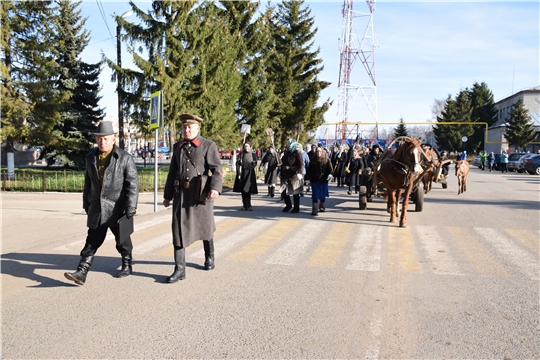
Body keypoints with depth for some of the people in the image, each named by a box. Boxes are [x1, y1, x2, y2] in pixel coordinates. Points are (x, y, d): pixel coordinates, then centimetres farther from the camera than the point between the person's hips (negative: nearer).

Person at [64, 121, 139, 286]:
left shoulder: (125, 158, -7)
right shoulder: (91, 158, 9)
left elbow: (133, 184, -10)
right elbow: (87, 183, 16)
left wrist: (131, 207, -16)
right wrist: (86, 204, 16)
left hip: (117, 208, -3)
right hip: (96, 208, 4)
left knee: (122, 240, 11)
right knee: (92, 241, 1)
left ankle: (127, 265, 30)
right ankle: (81, 273, 0)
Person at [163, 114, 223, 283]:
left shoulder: (209, 145, -2)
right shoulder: (177, 147, 12)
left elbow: (217, 169, -10)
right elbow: (172, 172, 16)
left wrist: (215, 188, -27)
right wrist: (167, 195, 14)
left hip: (201, 193, -3)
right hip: (181, 194, 3)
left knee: (205, 228, 13)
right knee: (179, 230, -4)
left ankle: (209, 257, 38)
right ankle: (179, 269, 0)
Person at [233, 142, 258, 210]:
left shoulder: (253, 155, 6)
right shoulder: (241, 154, 7)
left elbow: (254, 165, -4)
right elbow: (238, 164, 0)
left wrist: (243, 164, -10)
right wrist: (239, 174, -12)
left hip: (250, 174, -1)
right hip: (242, 173, 1)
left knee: (247, 190, -10)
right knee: (243, 190, 0)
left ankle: (247, 206, -5)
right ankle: (244, 205, 9)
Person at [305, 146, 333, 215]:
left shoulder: (326, 160, 4)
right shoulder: (313, 160, 7)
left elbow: (330, 168, -3)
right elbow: (309, 170, 8)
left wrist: (330, 174, -20)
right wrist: (308, 178, 5)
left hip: (323, 181, 0)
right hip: (315, 181, 0)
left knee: (323, 195, 13)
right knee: (315, 195, -7)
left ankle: (321, 207, 34)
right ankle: (314, 210, -8)